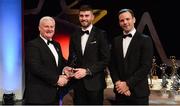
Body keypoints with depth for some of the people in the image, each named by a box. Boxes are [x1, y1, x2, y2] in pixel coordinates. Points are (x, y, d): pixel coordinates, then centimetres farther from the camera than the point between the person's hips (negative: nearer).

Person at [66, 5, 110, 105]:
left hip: (94, 83, -3)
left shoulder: (101, 34, -5)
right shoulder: (74, 35, 9)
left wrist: (87, 71, -15)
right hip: (78, 82, 4)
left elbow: (106, 59, -8)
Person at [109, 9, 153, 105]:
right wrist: (118, 83, -7)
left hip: (138, 92, -3)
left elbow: (146, 66, -12)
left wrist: (128, 84, -14)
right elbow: (112, 64, 7)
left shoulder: (145, 40, -5)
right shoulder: (116, 41, 9)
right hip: (120, 91, 4)